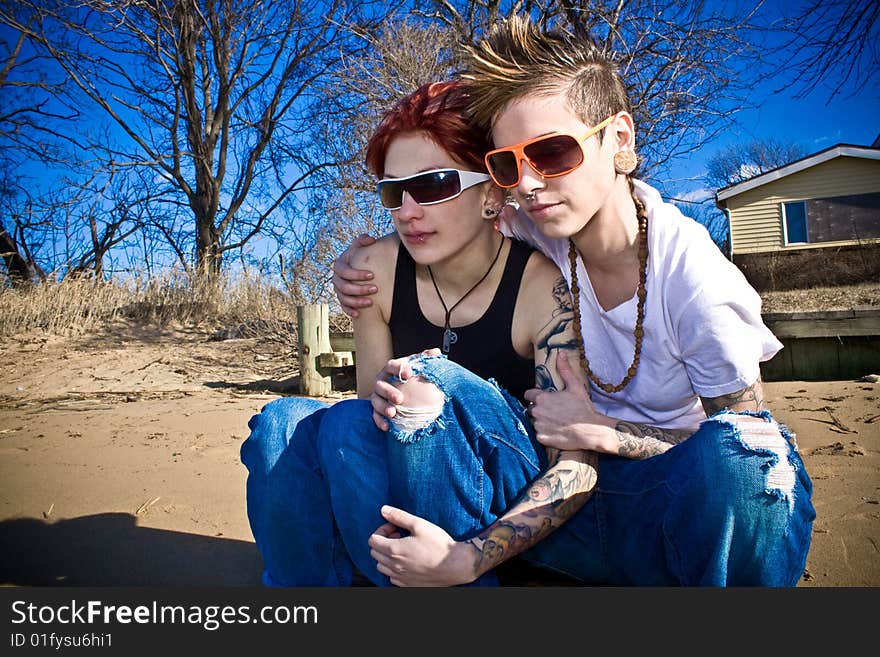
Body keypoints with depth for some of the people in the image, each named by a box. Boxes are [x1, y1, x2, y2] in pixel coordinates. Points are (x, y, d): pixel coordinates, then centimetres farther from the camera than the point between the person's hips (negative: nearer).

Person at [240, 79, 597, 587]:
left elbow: (577, 467, -21)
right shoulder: (378, 270, -7)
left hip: (520, 505, -4)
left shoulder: (544, 287, -19)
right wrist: (393, 397, -28)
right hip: (404, 497, 4)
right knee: (283, 423, -22)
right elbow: (374, 406, -2)